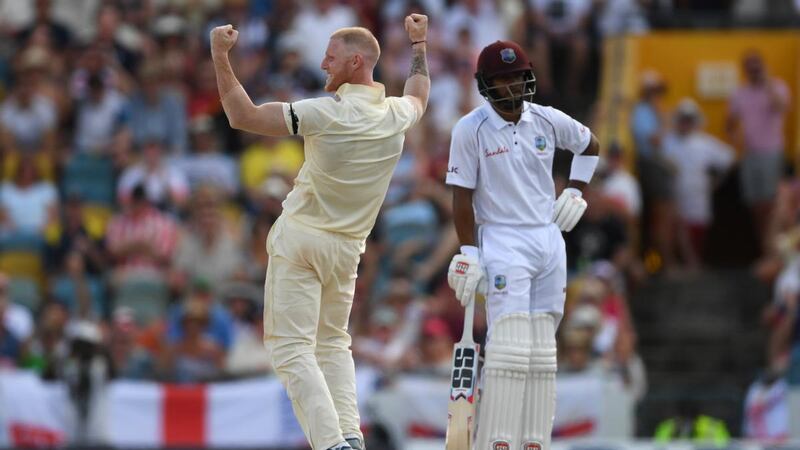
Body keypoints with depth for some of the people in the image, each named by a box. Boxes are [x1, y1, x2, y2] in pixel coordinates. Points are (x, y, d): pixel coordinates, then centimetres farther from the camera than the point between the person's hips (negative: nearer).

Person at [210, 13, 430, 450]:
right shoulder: (397, 115, -1)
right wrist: (417, 43, 40)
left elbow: (243, 116, -19)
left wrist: (220, 57, -14)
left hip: (300, 239, -6)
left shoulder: (329, 114, -19)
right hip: (347, 246, 6)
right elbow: (419, 95, 27)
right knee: (333, 342, 22)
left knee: (292, 349, -6)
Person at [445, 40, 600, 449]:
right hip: (502, 241, -5)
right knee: (510, 347, -17)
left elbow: (589, 146, 24)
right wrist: (469, 254, -13)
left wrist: (574, 192, 13)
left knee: (543, 351, 5)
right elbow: (462, 196, -8)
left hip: (550, 239, 5)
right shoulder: (470, 129, -7)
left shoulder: (548, 121, 5)